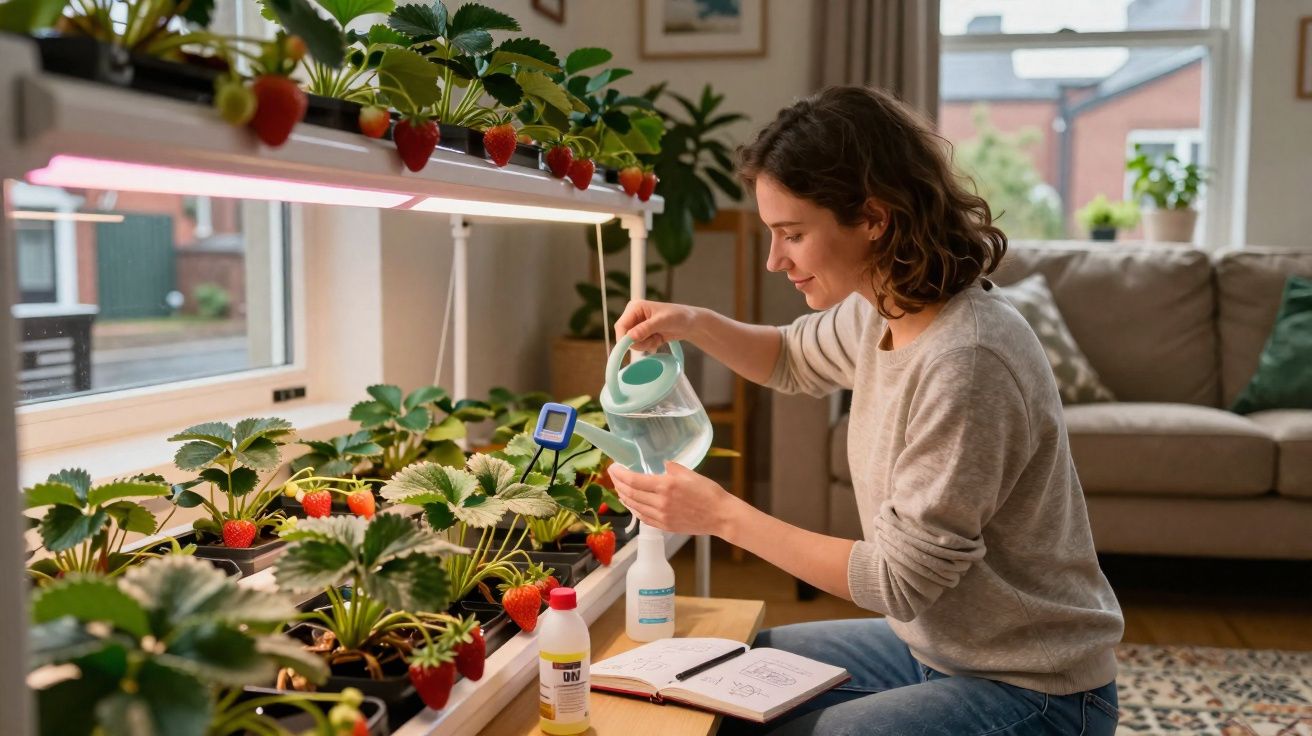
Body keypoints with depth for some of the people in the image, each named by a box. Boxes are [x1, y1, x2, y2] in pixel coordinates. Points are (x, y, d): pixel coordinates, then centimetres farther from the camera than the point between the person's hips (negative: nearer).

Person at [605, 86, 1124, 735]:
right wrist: (695, 325, -1)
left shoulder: (964, 363, -31)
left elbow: (898, 579, -24)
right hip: (932, 643, 8)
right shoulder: (880, 311, -5)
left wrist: (723, 514, -21)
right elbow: (797, 362, 18)